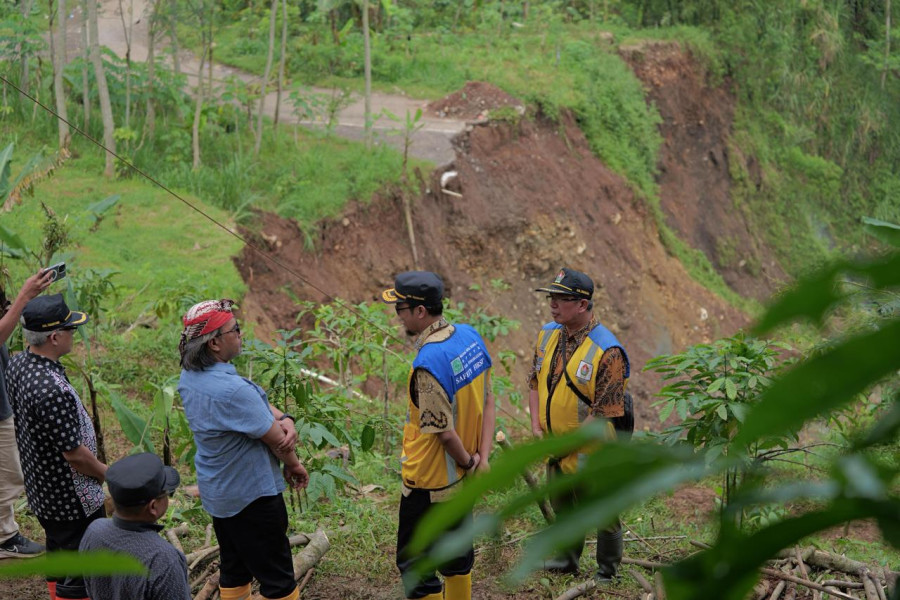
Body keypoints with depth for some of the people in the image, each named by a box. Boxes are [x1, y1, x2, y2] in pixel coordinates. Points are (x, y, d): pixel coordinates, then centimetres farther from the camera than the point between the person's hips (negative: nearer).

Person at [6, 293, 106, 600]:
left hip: (40, 489, 10)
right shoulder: (52, 390, -36)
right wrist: (106, 472, -8)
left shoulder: (18, 364, -6)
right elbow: (74, 453, -26)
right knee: (79, 575, 6)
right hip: (71, 500, -10)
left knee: (57, 552, 28)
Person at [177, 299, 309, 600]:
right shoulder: (231, 390, -32)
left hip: (216, 492, 9)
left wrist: (285, 419, -17)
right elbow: (276, 439, -18)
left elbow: (257, 402, 1)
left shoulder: (189, 376, -3)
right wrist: (293, 465, 1)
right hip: (251, 495, -9)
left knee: (234, 569, 21)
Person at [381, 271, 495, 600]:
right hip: (462, 476, 9)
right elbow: (487, 402, 3)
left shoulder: (428, 363, -28)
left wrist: (468, 462, -7)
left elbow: (444, 432, -24)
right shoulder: (470, 336, -2)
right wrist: (482, 458, 0)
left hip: (430, 481, -9)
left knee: (414, 562, 4)